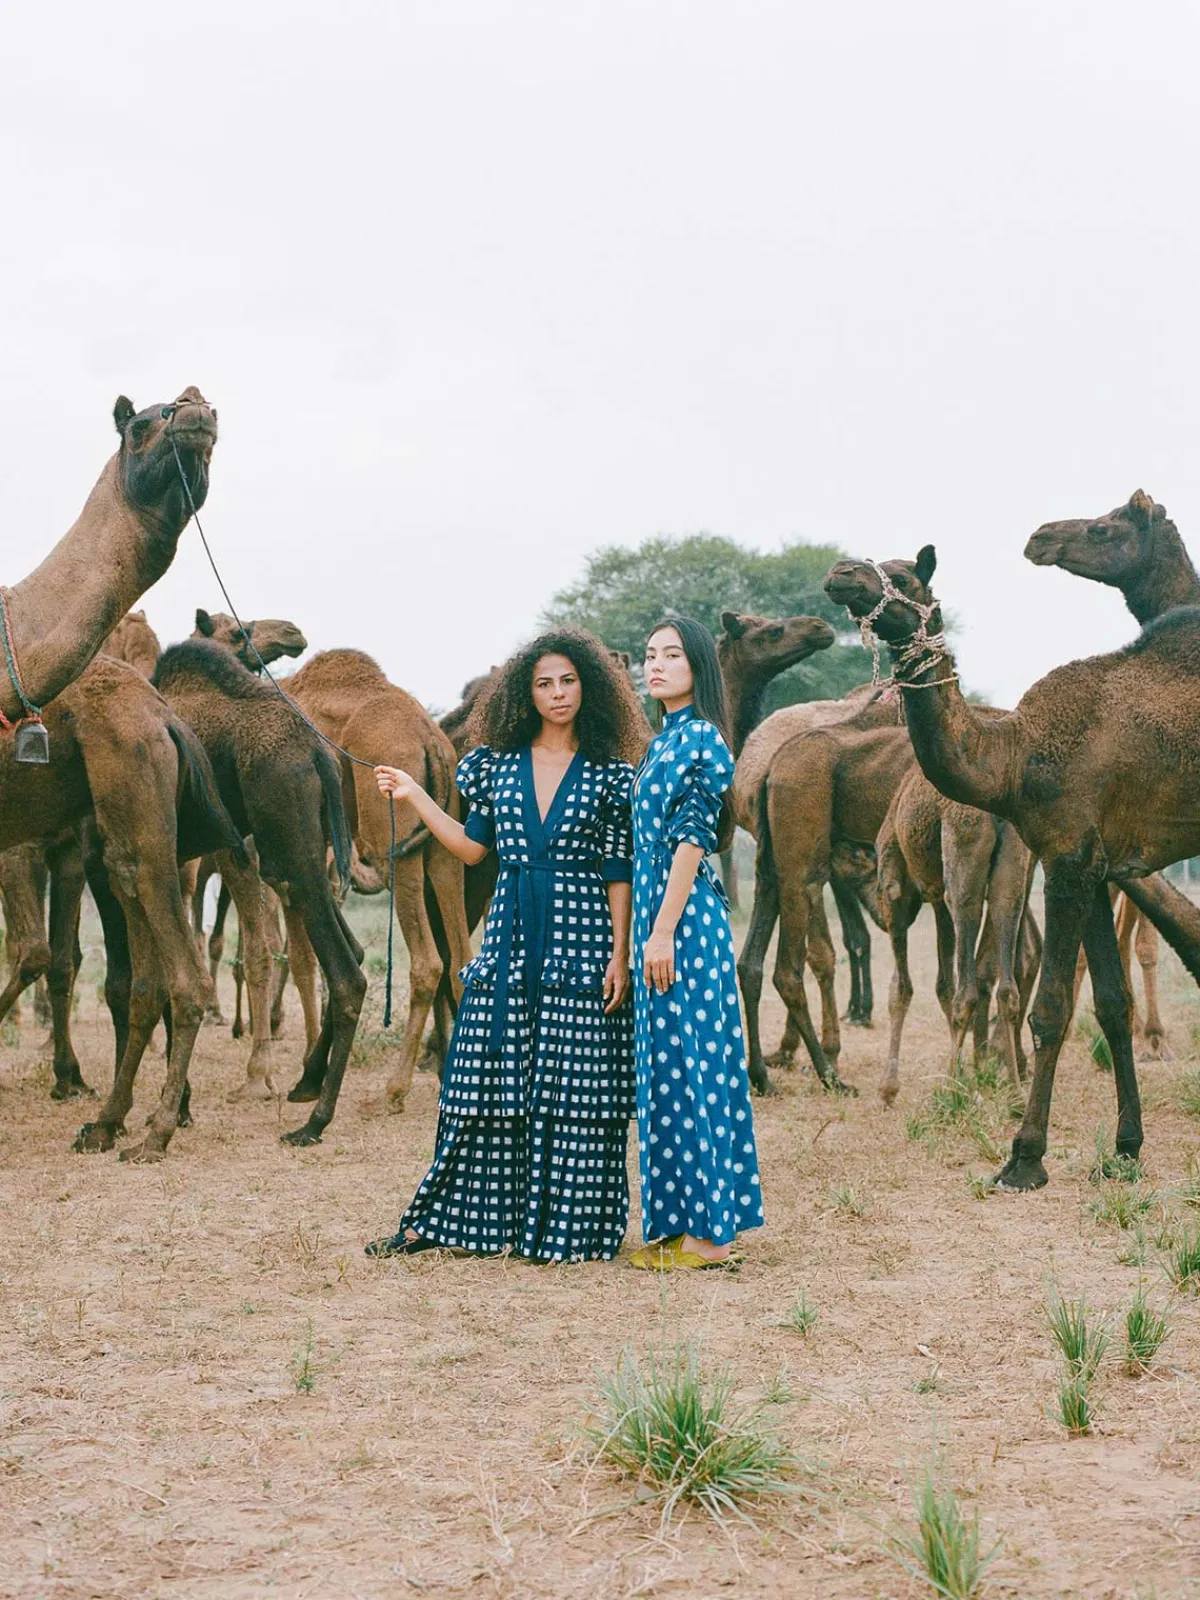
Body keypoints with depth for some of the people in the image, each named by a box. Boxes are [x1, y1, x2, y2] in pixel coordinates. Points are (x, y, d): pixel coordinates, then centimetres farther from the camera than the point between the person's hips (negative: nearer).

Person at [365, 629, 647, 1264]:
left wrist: (620, 954, -6)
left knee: (576, 1087, -2)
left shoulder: (608, 775, 2)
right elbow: (473, 846, 12)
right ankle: (436, 1221, 9)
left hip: (581, 937, -2)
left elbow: (618, 873, 1)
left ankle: (567, 1226, 7)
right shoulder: (498, 764, 9)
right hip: (510, 938, 2)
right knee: (487, 1079, 3)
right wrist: (414, 796, 10)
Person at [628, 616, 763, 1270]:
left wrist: (663, 930, -20)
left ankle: (703, 1230, -3)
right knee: (669, 1061, 11)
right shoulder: (665, 740, 17)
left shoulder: (699, 739, -11)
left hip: (684, 919, -10)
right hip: (660, 915, 10)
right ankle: (689, 1219, 16)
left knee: (682, 1060, -7)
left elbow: (692, 839, -17)